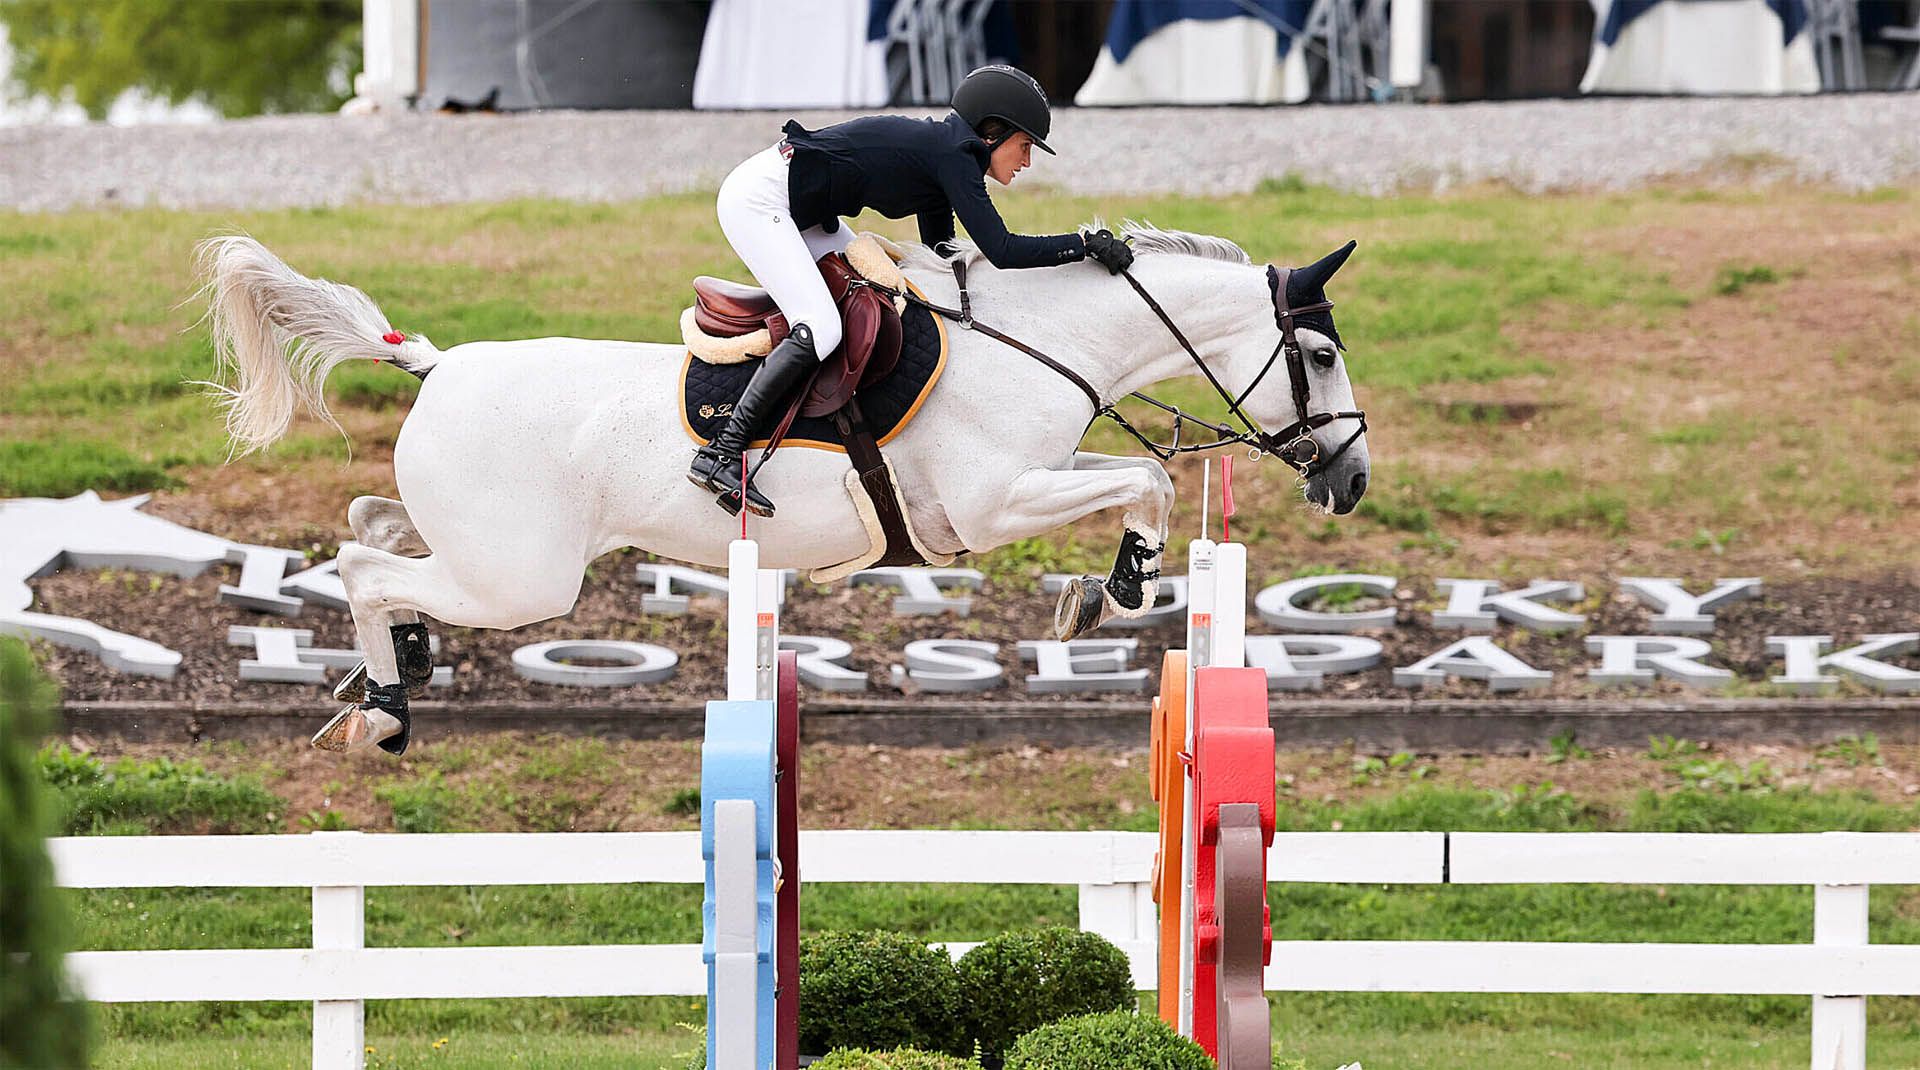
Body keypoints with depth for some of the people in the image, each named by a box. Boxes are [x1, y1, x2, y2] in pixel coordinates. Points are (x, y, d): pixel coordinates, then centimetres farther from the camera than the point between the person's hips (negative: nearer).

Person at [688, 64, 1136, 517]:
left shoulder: (944, 150, 13)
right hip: (757, 198, -11)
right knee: (820, 329, -22)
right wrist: (1086, 244, -17)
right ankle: (720, 454, -23)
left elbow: (942, 253, 20)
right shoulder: (953, 154, -15)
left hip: (800, 209, 11)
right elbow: (1001, 249, -22)